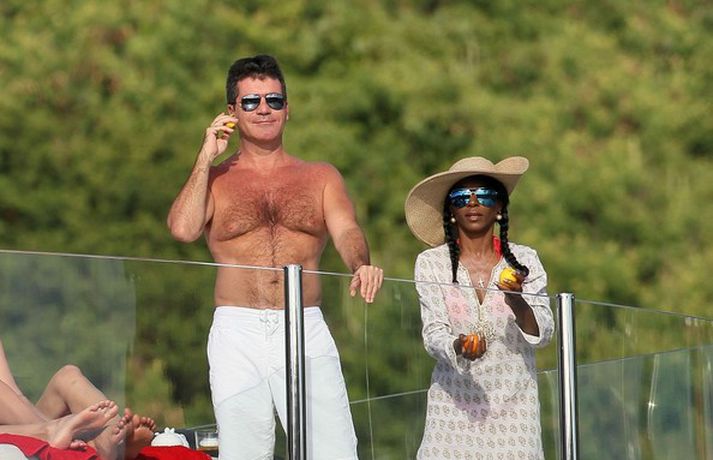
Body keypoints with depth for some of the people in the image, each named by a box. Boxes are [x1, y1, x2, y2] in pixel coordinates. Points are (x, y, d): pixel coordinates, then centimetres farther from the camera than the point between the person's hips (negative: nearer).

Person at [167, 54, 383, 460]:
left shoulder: (321, 177, 17)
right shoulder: (214, 180, 15)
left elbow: (346, 229, -1)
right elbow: (183, 228, -3)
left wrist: (361, 264, -24)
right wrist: (207, 158, 2)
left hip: (306, 330, 0)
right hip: (238, 332, 0)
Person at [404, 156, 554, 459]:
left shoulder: (523, 260, 3)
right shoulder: (431, 263, 1)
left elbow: (542, 334, -2)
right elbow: (433, 333, -4)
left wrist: (517, 301, -20)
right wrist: (459, 348, -25)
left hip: (513, 404, 1)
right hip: (455, 403, 0)